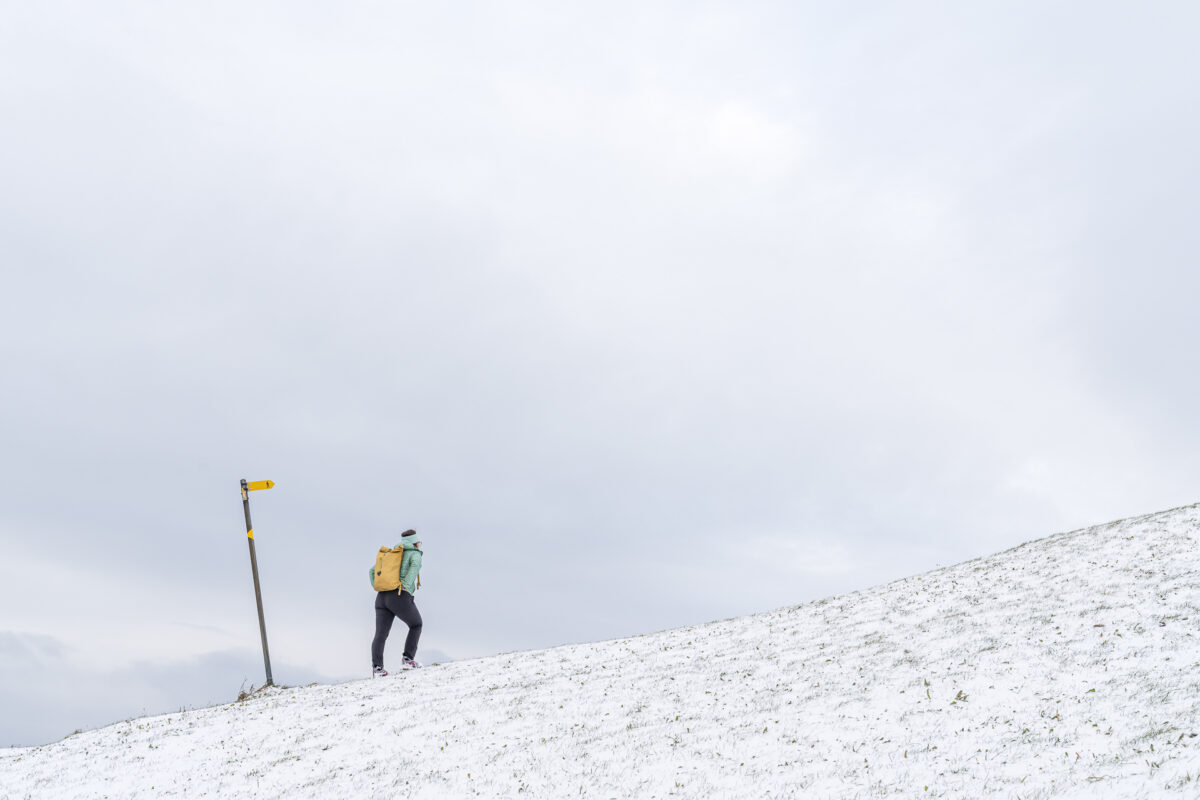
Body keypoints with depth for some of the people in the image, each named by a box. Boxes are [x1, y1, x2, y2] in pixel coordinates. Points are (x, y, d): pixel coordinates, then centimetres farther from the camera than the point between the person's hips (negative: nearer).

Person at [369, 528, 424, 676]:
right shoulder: (415, 553, 6)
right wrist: (406, 585, -19)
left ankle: (376, 667, -13)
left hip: (382, 597, 5)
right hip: (401, 597, -5)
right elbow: (416, 564, -18)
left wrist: (377, 587, 14)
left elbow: (373, 569, 23)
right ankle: (408, 659, 7)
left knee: (380, 635, 2)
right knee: (416, 625, 17)